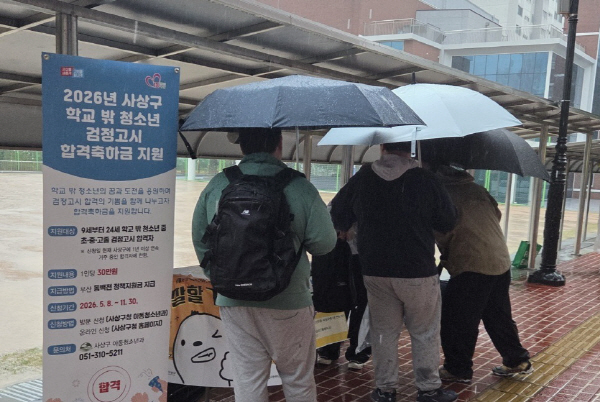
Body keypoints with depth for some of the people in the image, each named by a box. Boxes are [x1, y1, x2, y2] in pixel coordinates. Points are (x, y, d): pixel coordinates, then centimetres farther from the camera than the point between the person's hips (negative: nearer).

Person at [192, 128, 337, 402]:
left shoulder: (216, 186, -1)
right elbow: (324, 243, -8)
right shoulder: (299, 187, -10)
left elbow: (200, 240, 6)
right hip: (288, 302, -2)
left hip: (232, 301, 3)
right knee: (298, 380, 16)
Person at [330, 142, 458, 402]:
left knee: (383, 331, 14)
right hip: (419, 273, -2)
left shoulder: (361, 179, -4)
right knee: (425, 333, 13)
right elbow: (448, 222, -1)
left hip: (375, 271, 2)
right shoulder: (426, 180, -10)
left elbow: (338, 217, 5)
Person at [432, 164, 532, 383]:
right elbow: (497, 214, 16)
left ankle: (458, 369, 14)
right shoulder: (477, 189, 12)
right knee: (498, 316, 21)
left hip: (471, 266, -8)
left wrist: (446, 255, 12)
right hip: (501, 261, 8)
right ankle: (517, 360, 31)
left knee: (456, 321, 5)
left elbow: (440, 232, -6)